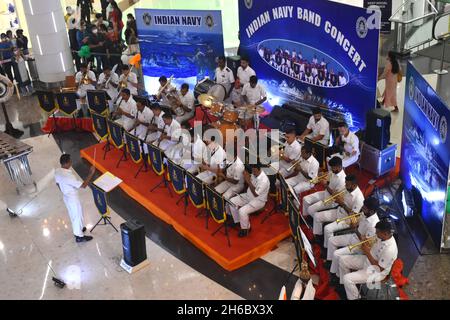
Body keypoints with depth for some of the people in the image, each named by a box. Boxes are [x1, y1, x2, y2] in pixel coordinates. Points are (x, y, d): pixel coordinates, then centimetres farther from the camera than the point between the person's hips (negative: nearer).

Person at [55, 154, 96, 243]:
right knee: (78, 215, 12)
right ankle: (79, 236, 29)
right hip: (73, 198, -8)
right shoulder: (69, 176, -37)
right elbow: (83, 185, -33)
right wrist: (91, 173, -31)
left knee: (73, 214, 29)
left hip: (66, 196, 8)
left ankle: (77, 229, 51)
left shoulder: (57, 171, -11)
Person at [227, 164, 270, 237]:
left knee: (242, 211, -27)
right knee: (231, 202, -3)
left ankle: (245, 229, -1)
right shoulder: (254, 174, -5)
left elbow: (255, 194, -27)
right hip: (248, 195, 8)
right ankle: (237, 221, 14)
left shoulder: (264, 180, -30)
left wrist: (248, 181, -30)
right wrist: (246, 178, -13)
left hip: (258, 200, -8)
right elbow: (249, 184, 10)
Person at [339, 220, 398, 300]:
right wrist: (367, 246, -13)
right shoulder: (382, 237, -10)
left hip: (375, 272, -9)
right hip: (368, 260, 9)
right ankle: (345, 285, 24)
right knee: (342, 260, 5)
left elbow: (379, 268, -26)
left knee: (347, 278, -20)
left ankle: (354, 298, 7)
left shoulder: (390, 249, -36)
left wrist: (367, 253, -25)